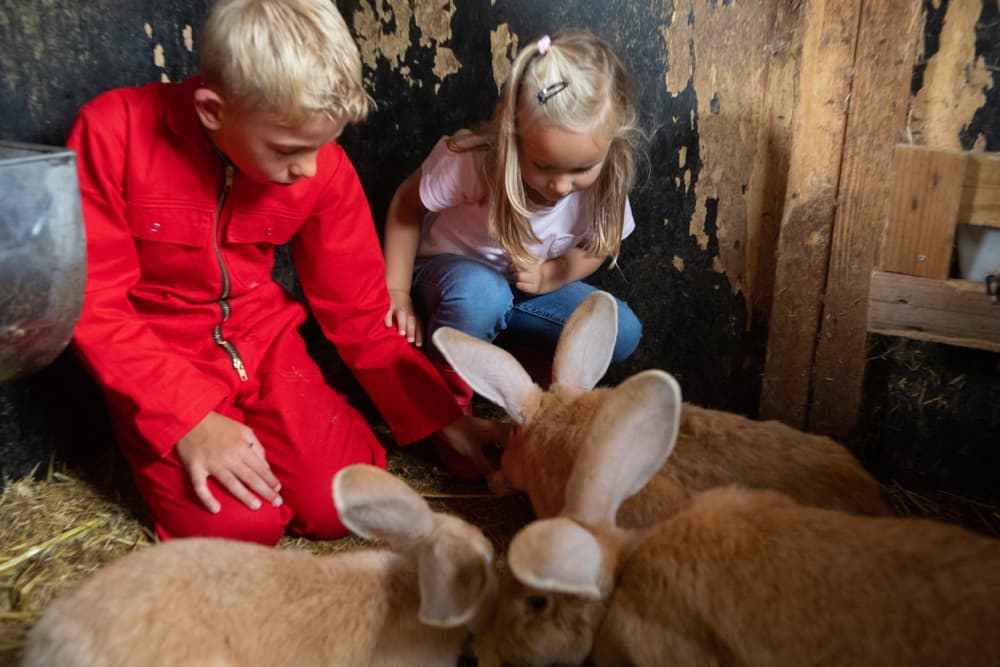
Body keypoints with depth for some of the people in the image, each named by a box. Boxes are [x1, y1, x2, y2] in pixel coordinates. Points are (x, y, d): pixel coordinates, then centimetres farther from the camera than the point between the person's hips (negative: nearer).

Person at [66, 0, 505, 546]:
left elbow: (358, 311, -3)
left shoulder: (323, 166, -11)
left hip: (263, 343, 3)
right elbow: (94, 304, -16)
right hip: (157, 361, -2)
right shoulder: (113, 133, -19)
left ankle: (256, 432, 16)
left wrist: (444, 418, -5)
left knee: (343, 506, -12)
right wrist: (187, 418, -25)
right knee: (241, 528, -18)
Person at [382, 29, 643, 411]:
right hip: (449, 273, -4)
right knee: (480, 293, -41)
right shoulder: (469, 159, -31)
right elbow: (407, 206, -15)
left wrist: (549, 277, -20)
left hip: (530, 286, 5)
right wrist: (397, 291, -17)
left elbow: (595, 246, -1)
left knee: (623, 333, -13)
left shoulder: (604, 180, -20)